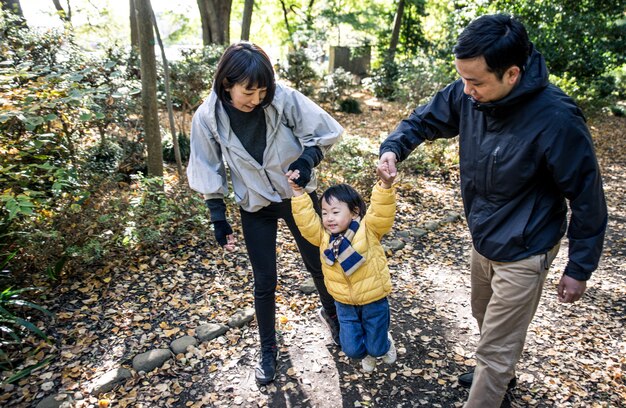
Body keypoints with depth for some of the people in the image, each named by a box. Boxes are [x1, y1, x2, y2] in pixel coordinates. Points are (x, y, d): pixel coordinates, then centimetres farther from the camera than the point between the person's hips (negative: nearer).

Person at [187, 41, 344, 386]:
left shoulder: (284, 99, -21)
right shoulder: (207, 117, -16)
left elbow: (325, 132, -11)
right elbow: (210, 172, -5)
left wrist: (307, 158, -29)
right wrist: (218, 218, -4)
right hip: (255, 207, 0)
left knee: (318, 264, 16)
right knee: (264, 282, 8)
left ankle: (331, 313, 48)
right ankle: (268, 349, 33)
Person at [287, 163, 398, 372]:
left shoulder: (368, 229, -18)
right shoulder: (323, 236, -8)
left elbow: (382, 211, -32)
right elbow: (305, 219, -15)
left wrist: (385, 186, -49)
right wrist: (298, 192, -23)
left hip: (374, 300, -3)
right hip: (344, 304, 3)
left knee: (376, 347, 13)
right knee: (351, 349, 11)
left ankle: (385, 342, 51)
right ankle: (366, 353, 48)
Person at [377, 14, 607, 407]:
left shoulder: (556, 120, -30)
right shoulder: (469, 94, -14)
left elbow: (587, 199, -18)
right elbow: (426, 119, 4)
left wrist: (579, 269, -11)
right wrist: (394, 148, -17)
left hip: (522, 255, -7)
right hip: (482, 239, 7)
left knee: (494, 349, 5)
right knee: (487, 318, 30)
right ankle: (501, 374, 59)